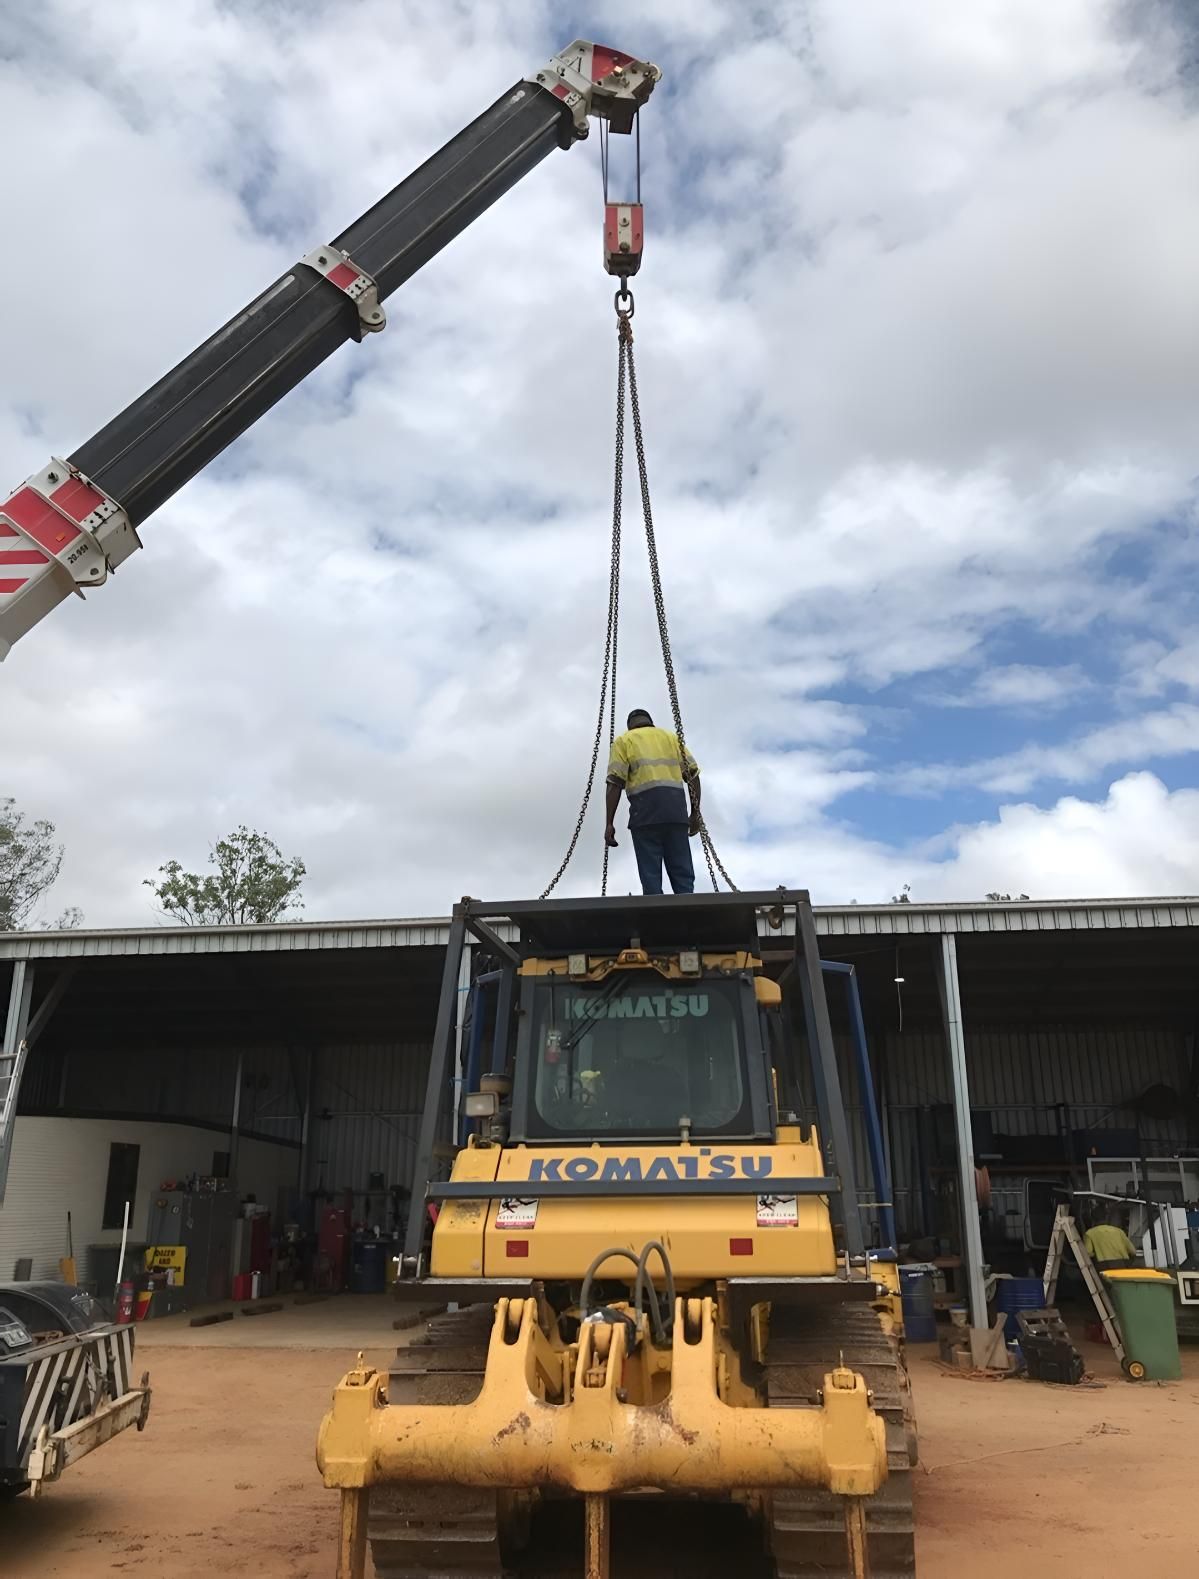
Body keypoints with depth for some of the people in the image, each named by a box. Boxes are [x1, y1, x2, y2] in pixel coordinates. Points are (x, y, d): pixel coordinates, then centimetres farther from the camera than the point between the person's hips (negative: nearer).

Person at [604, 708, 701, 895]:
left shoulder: (623, 740, 14)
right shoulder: (672, 737, 24)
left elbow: (615, 783, 1)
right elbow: (693, 774, 14)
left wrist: (609, 823, -2)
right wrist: (695, 813, 18)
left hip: (645, 811, -3)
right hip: (676, 809, 3)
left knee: (651, 875, -5)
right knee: (682, 873, 4)